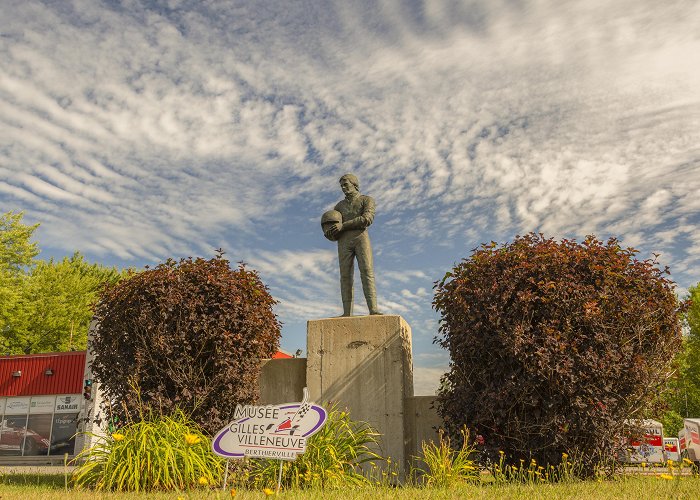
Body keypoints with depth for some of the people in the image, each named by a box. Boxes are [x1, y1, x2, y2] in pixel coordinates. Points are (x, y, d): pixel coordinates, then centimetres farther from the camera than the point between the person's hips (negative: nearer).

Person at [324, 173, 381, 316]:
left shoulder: (367, 200, 10)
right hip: (344, 243, 3)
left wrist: (343, 225, -13)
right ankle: (347, 313, -13)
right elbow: (329, 227, 19)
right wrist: (329, 233, -8)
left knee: (367, 272, -18)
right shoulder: (339, 205, 24)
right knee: (346, 276, -8)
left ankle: (373, 310, -27)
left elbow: (367, 219, -10)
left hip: (361, 239, -3)